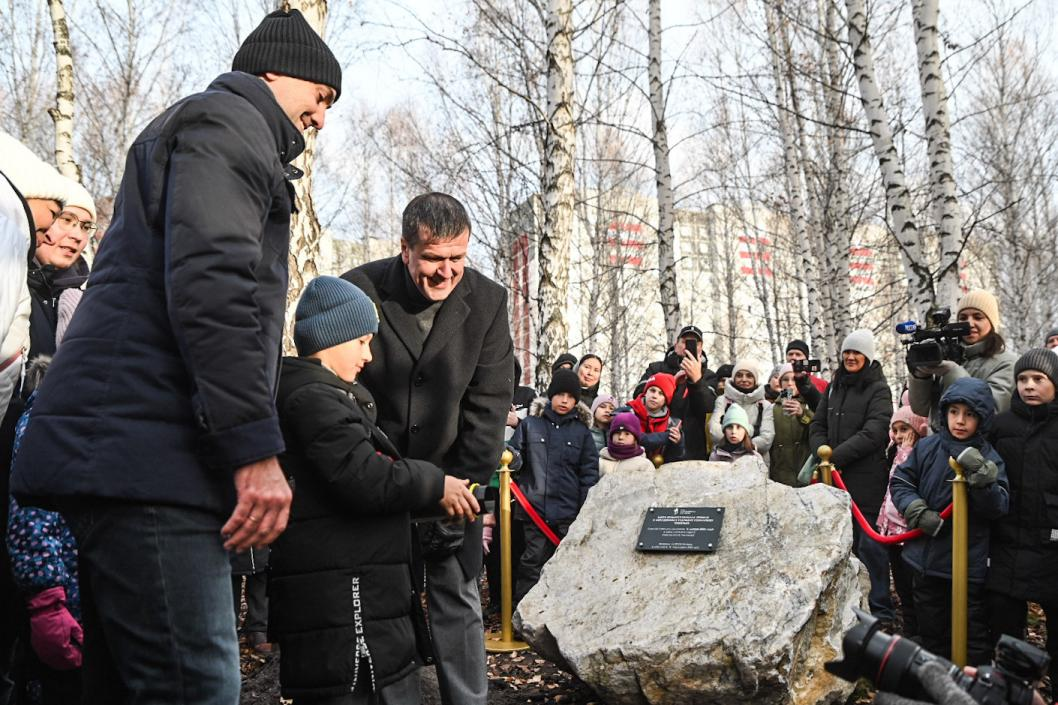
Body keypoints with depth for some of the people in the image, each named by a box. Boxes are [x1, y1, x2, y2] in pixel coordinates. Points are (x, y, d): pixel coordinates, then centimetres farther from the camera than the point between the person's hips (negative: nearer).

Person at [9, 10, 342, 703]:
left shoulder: (196, 129, 33)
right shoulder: (227, 122, 0)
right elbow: (211, 282, -17)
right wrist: (256, 448, -20)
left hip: (118, 450, 11)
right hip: (149, 452, -11)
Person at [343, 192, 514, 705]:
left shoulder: (488, 301, -6)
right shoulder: (359, 291, -13)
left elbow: (489, 402, -4)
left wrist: (467, 484, -9)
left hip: (450, 476, 2)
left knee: (459, 600, 4)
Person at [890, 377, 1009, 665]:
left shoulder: (989, 457, -8)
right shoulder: (927, 448, -2)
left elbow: (999, 507, -14)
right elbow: (899, 482, 5)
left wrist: (982, 477, -30)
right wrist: (917, 511, -12)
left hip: (969, 563, -3)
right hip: (927, 557, 3)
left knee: (974, 636, 7)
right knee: (932, 632, 18)